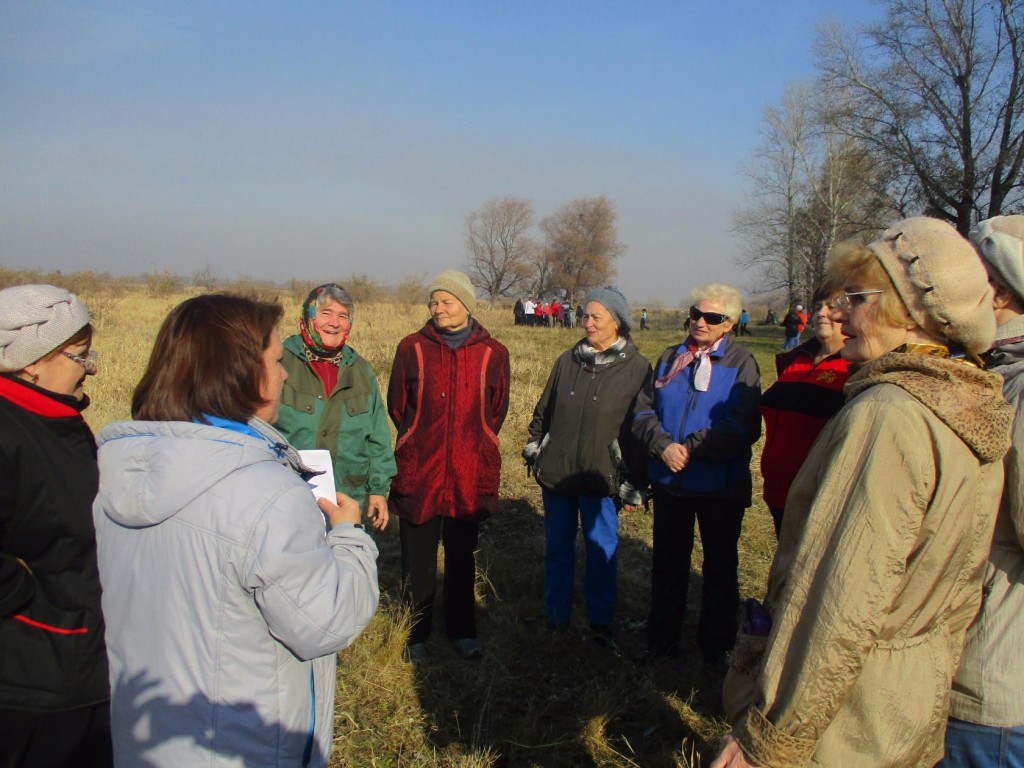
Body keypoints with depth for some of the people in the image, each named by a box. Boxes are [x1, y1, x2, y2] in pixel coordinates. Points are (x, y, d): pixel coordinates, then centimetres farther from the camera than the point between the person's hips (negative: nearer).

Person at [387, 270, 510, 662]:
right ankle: (416, 633, 26)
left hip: (470, 475, 1)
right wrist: (421, 443, 9)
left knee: (462, 557, 15)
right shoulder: (412, 347, -1)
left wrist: (475, 445, 8)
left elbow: (497, 410, 9)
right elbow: (397, 406, 7)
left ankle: (463, 630, 31)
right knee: (417, 559, 9)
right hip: (418, 472, 0)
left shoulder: (493, 353, 0)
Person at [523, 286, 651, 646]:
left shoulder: (636, 368, -6)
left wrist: (634, 485, -5)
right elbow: (544, 408, 15)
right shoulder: (568, 360, 4)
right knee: (557, 549, 14)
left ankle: (601, 622, 27)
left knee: (602, 551, 9)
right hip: (556, 472, 4)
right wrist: (534, 448, 11)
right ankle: (555, 617, 30)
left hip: (602, 478, -3)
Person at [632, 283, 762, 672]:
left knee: (720, 566, 12)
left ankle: (716, 646, 28)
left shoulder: (741, 363, -5)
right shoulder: (670, 358, 5)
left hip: (721, 484, -3)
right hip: (669, 480, 3)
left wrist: (691, 448, -20)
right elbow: (644, 410, 1)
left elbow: (743, 426, -15)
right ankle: (662, 636, 32)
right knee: (668, 561, 15)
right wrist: (663, 446, -16)